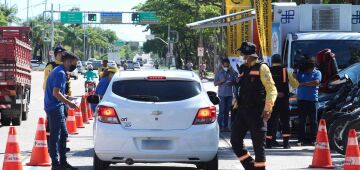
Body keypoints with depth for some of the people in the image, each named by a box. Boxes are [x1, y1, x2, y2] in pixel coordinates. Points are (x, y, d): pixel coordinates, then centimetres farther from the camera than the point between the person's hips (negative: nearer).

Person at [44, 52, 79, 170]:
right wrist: (69, 103, -18)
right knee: (55, 136, -6)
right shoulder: (61, 73, -16)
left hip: (56, 108, 10)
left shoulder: (59, 71, 15)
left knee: (63, 134, 14)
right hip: (55, 107, -10)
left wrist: (65, 98, 16)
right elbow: (56, 93, -22)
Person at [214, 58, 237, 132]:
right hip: (222, 94, -3)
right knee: (222, 111, -6)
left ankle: (225, 126, 12)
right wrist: (221, 81, -16)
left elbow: (235, 82, 13)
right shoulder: (219, 72, 0)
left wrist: (231, 83, -9)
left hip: (229, 94, 3)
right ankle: (220, 126, -2)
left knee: (227, 111, 6)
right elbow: (215, 83, 2)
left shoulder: (232, 72, 6)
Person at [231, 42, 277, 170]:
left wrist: (268, 109, -20)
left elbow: (271, 90, -12)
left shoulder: (261, 68, -7)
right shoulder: (243, 69, 15)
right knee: (235, 140, 4)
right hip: (242, 111, 8)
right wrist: (237, 105, 18)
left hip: (257, 112, -8)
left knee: (258, 144, -3)